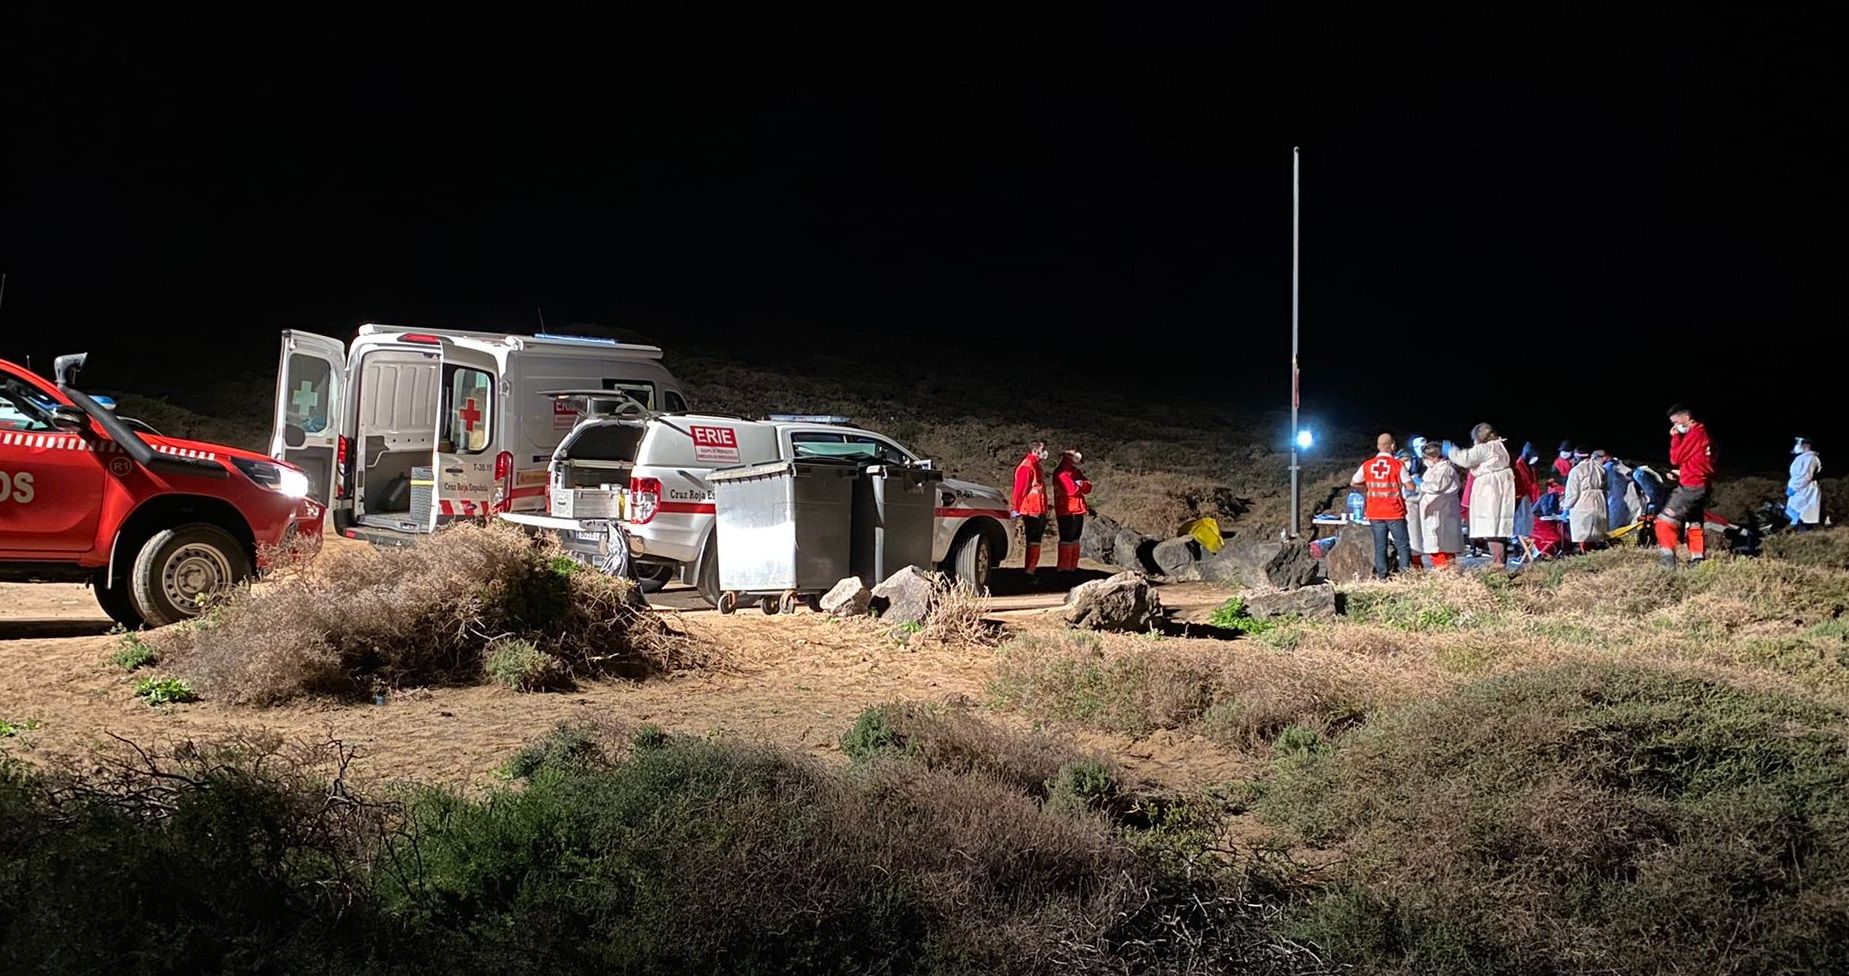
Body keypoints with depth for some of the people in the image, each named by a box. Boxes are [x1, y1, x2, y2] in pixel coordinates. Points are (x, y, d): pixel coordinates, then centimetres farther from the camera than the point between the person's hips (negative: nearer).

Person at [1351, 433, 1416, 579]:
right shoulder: (1397, 465, -9)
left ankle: (1381, 576, 7)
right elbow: (1411, 487, -9)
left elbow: (1353, 482, 11)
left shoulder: (1367, 465, 1)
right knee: (1403, 545, 4)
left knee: (1379, 545, 7)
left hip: (1375, 513, 3)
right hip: (1394, 512, -3)